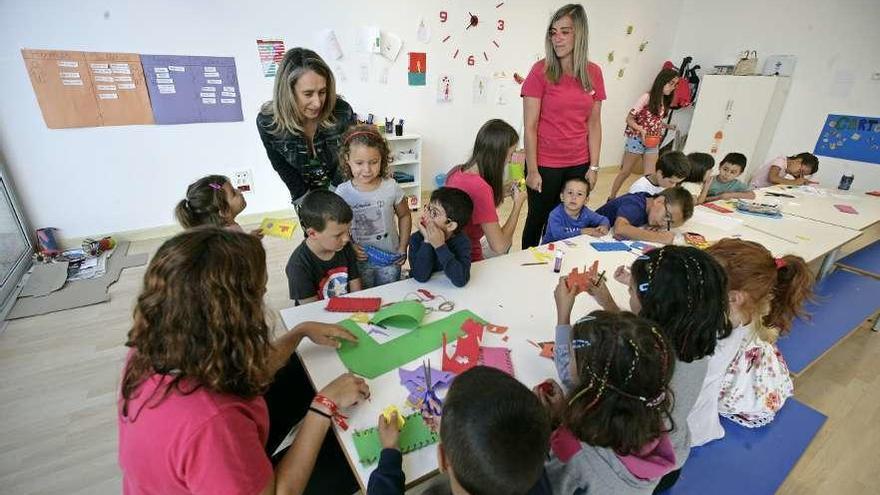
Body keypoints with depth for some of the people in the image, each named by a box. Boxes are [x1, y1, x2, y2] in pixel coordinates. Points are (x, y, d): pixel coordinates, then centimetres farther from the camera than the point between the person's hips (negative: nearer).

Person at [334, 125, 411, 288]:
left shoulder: (391, 187, -13)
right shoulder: (342, 192, -13)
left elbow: (404, 216, 0)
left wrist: (403, 248, -3)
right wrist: (350, 247, -17)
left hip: (389, 259, 0)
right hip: (359, 259, 0)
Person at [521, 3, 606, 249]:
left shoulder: (594, 73, 3)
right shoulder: (541, 70, -8)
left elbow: (594, 124, 7)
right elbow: (530, 126, -9)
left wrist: (594, 167, 3)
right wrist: (532, 170, -11)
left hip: (579, 165, 4)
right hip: (545, 166, -3)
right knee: (538, 221, 10)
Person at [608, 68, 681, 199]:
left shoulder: (665, 102, 8)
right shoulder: (646, 97, -12)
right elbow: (629, 119, -12)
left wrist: (668, 126, 2)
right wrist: (641, 130, -26)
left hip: (653, 143, 6)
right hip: (637, 140, -6)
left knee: (651, 176, 1)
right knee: (625, 172, 5)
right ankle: (611, 198, 18)